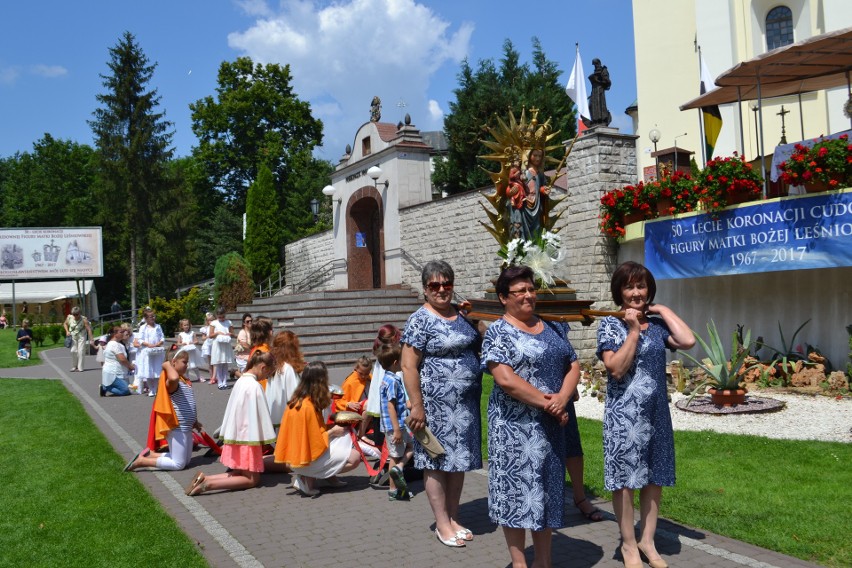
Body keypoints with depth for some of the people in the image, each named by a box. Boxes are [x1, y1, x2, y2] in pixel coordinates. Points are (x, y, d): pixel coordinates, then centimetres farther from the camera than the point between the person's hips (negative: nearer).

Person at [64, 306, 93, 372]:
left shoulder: (83, 320, -21)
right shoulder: (69, 317, -9)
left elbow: (89, 329, -24)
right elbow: (65, 323, 11)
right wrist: (67, 331, -6)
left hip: (81, 336, -3)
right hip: (73, 336, 3)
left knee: (81, 351, -6)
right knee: (73, 351, 0)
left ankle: (80, 368, 0)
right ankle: (74, 367, 15)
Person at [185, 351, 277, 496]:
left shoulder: (241, 380, 7)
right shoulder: (255, 386, -20)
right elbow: (259, 416, -18)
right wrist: (266, 438, -7)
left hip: (236, 436, 9)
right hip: (247, 438, -9)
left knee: (240, 473, 18)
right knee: (253, 479, 2)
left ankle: (204, 478, 2)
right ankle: (209, 484, -12)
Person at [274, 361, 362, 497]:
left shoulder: (297, 400, 3)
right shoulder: (308, 407, -25)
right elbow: (316, 441, -22)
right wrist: (332, 431, -7)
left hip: (298, 453, 10)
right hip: (306, 459, -10)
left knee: (345, 436, 17)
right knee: (354, 457, -10)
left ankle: (330, 476, 9)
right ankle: (308, 478, -7)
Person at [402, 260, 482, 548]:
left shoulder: (461, 314, 10)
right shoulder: (420, 320, -10)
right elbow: (408, 366, -14)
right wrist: (417, 406, -18)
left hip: (466, 402, 7)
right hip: (436, 403, -7)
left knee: (459, 458, 13)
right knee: (437, 462, 3)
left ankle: (454, 518, 26)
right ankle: (442, 523, 15)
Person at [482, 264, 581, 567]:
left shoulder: (552, 328, 12)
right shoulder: (498, 332, -8)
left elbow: (573, 366, 9)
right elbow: (505, 379, -18)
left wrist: (561, 399, -9)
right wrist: (546, 402, -17)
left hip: (551, 425, 6)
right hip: (516, 426, -6)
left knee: (548, 490, 12)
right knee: (517, 489, 0)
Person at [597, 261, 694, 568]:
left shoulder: (656, 324, 7)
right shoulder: (609, 324, -6)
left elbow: (688, 341, -11)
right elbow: (616, 369, -16)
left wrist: (663, 310, -3)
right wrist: (633, 331, -15)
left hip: (656, 412, 5)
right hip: (624, 413, -5)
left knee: (655, 477, 12)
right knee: (625, 478, 3)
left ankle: (647, 540, 26)